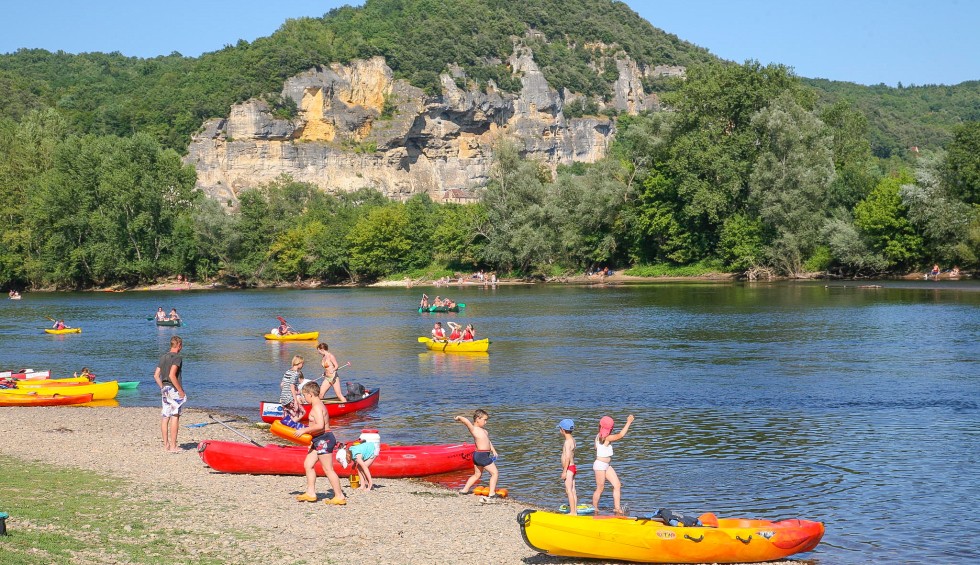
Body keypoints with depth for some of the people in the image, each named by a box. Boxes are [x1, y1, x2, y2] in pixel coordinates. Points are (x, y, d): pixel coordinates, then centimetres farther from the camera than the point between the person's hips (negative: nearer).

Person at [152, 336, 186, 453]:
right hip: (174, 389, -8)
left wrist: (163, 388, 18)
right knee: (175, 417, -5)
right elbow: (172, 375, -22)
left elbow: (156, 375, 12)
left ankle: (166, 445, 13)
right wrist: (181, 391, -17)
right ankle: (173, 446, -6)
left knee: (165, 417, 9)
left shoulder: (163, 357, 12)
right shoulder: (177, 357, -12)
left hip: (164, 389, 8)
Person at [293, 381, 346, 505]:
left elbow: (320, 425, -27)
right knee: (308, 464, 13)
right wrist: (306, 429, 16)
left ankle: (339, 496, -2)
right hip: (319, 440, 11)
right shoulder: (319, 405, 15)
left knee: (328, 469, -6)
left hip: (324, 439, -11)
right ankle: (311, 493, 16)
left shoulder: (317, 407, -17)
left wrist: (304, 430, -18)